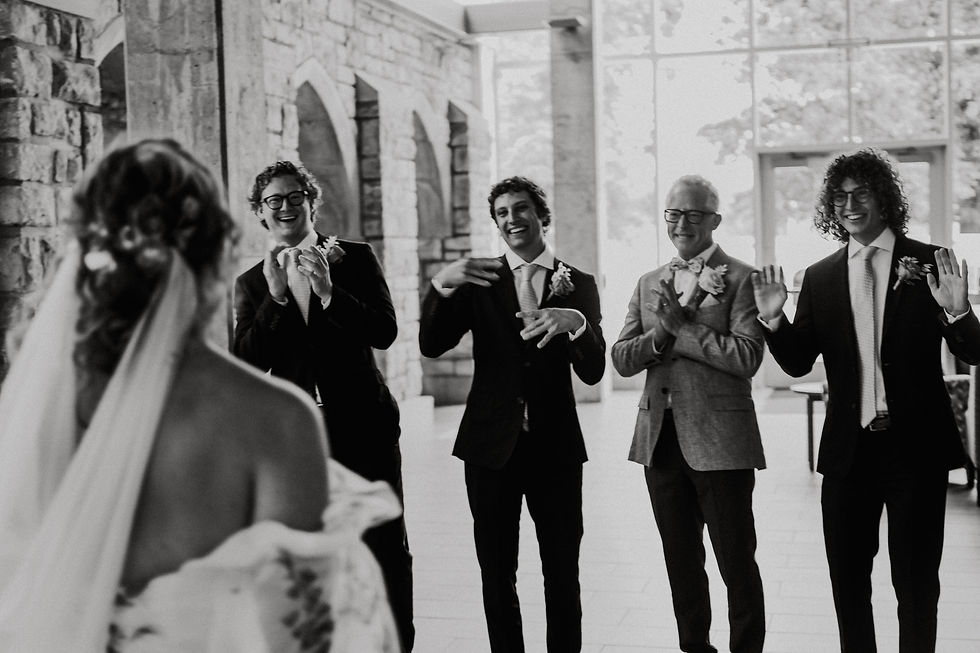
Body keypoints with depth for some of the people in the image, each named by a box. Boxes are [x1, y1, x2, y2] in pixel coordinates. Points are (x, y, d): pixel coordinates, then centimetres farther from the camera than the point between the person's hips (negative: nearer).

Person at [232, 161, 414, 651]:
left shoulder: (356, 258, 3)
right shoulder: (251, 283, 8)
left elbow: (385, 333, -9)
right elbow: (247, 363, -4)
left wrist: (329, 292, -22)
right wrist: (275, 297, -16)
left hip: (362, 427, -1)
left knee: (387, 551, 2)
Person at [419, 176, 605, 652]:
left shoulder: (578, 285, 5)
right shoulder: (479, 281, 5)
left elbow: (593, 372, -4)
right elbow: (431, 346, -6)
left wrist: (575, 322, -24)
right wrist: (441, 286, -24)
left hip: (555, 447, 0)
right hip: (492, 445, 1)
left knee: (562, 573, 4)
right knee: (496, 572, 8)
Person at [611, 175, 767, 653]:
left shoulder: (740, 278, -5)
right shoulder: (649, 284, 13)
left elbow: (747, 358, -16)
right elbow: (622, 360, 5)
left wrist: (680, 326, -14)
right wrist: (666, 328, -11)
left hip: (719, 439, -6)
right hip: (660, 439, 6)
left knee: (736, 563, 3)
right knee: (681, 562, 17)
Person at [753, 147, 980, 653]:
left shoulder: (931, 265, -2)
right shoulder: (820, 278, 6)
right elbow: (798, 362, 5)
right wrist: (774, 320, -13)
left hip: (915, 447, -3)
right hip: (849, 448, 3)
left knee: (915, 582, 8)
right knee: (847, 579, 12)